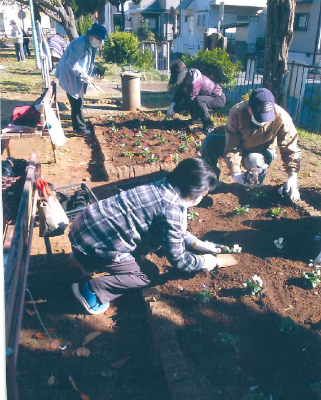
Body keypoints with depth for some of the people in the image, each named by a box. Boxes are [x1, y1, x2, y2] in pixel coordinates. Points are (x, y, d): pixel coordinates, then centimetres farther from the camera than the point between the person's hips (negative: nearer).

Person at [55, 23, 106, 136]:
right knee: (77, 104, -2)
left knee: (78, 103, 16)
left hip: (78, 78, 9)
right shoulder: (79, 44, -26)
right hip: (71, 78, -9)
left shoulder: (91, 45, 4)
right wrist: (84, 76, -24)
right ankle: (80, 128, 8)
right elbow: (72, 64, -26)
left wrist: (88, 76, 0)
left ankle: (79, 126, 27)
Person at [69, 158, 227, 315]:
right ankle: (91, 290, 3)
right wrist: (204, 261, 5)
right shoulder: (172, 211, -23)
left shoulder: (164, 188, 4)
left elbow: (175, 232, 19)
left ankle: (83, 259, 27)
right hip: (94, 240, -9)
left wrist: (201, 245, 19)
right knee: (144, 277, 3)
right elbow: (177, 259, -12)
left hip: (89, 223, 9)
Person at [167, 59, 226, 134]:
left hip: (218, 98, -9)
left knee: (198, 100, -36)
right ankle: (195, 118, 21)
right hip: (207, 97, 9)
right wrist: (173, 105, -12)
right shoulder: (185, 78, -2)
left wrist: (174, 110, -25)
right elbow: (179, 93, 5)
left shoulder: (194, 80, -30)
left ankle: (208, 125, -23)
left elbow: (189, 99, -32)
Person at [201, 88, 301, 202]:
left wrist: (293, 177, -35)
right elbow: (231, 147, -29)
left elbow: (290, 148, -25)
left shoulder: (281, 118, -30)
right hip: (239, 144, 1)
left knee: (254, 160, -38)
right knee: (209, 142, -23)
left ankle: (257, 187, -4)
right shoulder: (237, 112, -30)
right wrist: (236, 173, -39)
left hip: (262, 151, -1)